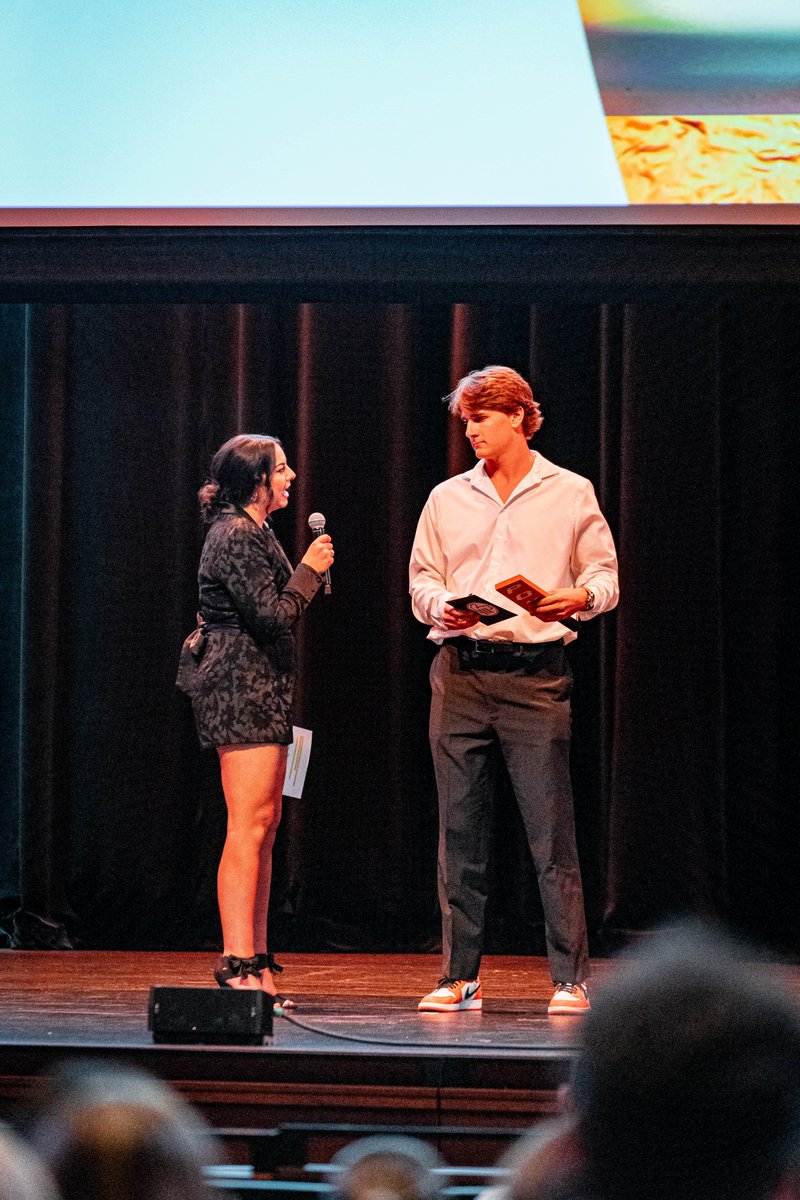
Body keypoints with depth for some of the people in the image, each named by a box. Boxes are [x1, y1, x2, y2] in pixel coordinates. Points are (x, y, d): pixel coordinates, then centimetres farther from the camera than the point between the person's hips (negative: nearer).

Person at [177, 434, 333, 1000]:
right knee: (250, 826, -14)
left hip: (257, 691, 11)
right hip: (243, 685, -11)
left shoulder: (249, 532, 20)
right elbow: (272, 615, -19)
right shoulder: (238, 537, -13)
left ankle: (254, 964, 9)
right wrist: (309, 570, -8)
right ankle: (240, 964, -16)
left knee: (263, 826, 8)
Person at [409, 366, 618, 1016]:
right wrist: (443, 607, -7)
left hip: (536, 674, -3)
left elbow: (606, 577, 7)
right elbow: (422, 579, 15)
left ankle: (570, 979, -4)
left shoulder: (571, 494, 7)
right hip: (461, 671, 3)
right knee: (460, 829, 3)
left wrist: (580, 598, -15)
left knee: (551, 828, -7)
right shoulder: (447, 499, 15)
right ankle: (460, 976, 9)